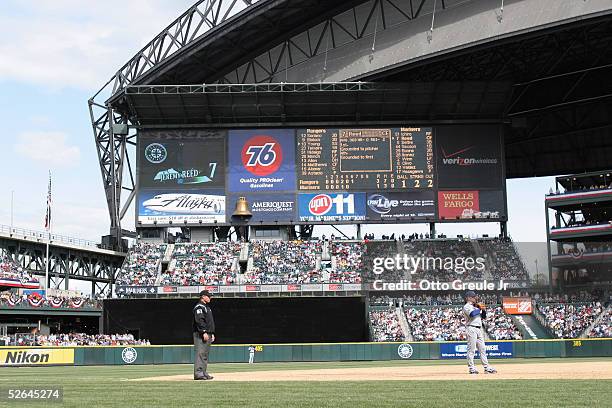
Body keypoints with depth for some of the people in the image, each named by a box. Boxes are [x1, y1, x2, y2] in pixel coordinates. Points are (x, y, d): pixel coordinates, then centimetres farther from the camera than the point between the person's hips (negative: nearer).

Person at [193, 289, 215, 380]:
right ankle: (198, 373, -15)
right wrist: (204, 332, -24)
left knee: (205, 354, 9)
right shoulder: (199, 307, -9)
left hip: (207, 334, 10)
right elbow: (199, 320, -19)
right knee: (200, 353, -13)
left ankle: (203, 372, 12)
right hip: (200, 334, -10)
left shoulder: (207, 307, 23)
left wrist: (212, 333, 21)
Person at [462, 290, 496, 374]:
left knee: (482, 349, 7)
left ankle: (487, 368, 7)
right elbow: (472, 314, -24)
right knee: (471, 349, -8)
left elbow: (483, 316, 24)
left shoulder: (476, 307, 23)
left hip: (479, 329, 9)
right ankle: (471, 368, -6)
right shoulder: (467, 306, -4)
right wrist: (479, 309, -9)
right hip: (471, 329, -9)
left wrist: (483, 310, 7)